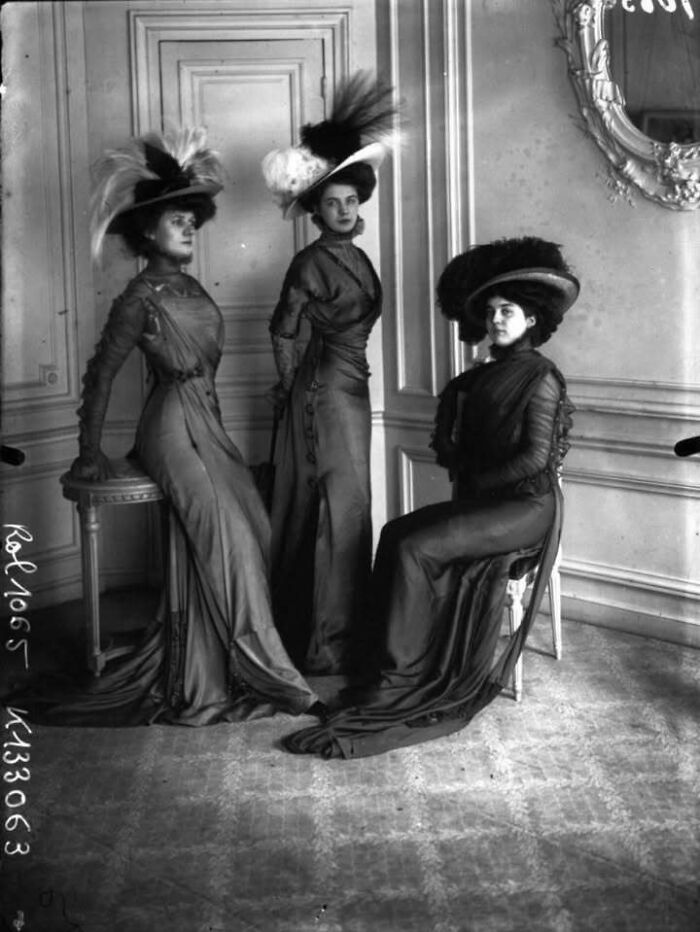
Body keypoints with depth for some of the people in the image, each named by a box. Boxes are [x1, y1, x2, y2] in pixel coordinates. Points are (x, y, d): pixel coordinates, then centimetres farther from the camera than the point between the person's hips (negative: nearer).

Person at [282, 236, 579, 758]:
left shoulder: (541, 377, -8)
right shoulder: (484, 377, 16)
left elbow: (536, 456, -15)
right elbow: (453, 444, 21)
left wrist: (477, 481, -8)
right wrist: (464, 473, 1)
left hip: (526, 506, -8)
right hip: (484, 500, 8)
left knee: (416, 547, -22)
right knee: (396, 534, -13)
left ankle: (402, 675, -13)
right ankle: (396, 665, -14)